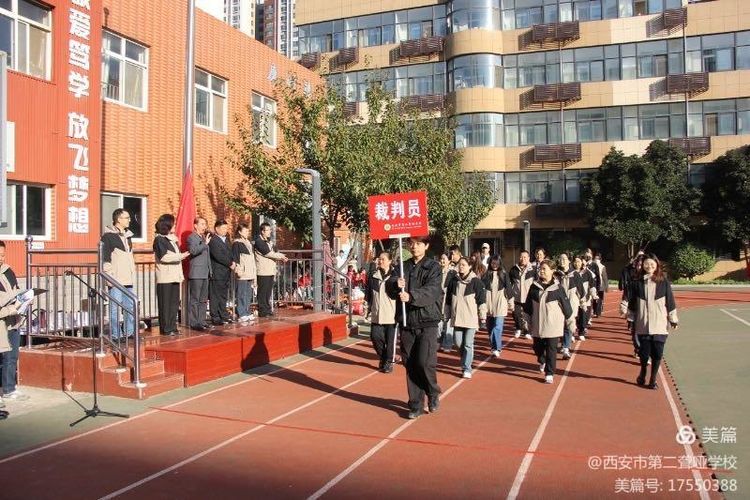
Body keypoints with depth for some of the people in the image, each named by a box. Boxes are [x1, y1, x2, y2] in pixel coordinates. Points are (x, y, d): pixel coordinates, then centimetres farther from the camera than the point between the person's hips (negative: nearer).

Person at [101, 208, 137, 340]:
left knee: (130, 306, 10)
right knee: (115, 307, -3)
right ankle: (115, 335, 3)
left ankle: (130, 332, 19)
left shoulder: (127, 235, 17)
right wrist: (110, 274, -12)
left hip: (128, 279, 7)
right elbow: (104, 257, -9)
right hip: (116, 279, -7)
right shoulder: (108, 236, -7)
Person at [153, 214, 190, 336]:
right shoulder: (159, 239, -6)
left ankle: (172, 327, 14)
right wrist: (181, 256, -15)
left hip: (174, 277, 8)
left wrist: (181, 274, 17)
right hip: (165, 278, -8)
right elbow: (164, 256, -17)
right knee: (165, 304, -3)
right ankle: (166, 329, 1)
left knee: (174, 303, 8)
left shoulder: (173, 239, 19)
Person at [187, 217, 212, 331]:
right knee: (194, 300, -4)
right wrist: (205, 243, -29)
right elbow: (193, 251, -24)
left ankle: (201, 321, 16)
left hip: (205, 273, 8)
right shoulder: (191, 238, -5)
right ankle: (193, 323, -1)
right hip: (196, 274, -8)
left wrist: (210, 270, 17)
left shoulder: (204, 237, 19)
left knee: (203, 300, 11)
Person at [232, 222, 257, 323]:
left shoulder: (249, 243, 18)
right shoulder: (237, 243, -6)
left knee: (249, 295, 11)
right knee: (242, 295, -6)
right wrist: (238, 270, -20)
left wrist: (254, 273, 21)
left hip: (250, 273, 8)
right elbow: (235, 258, -12)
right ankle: (241, 314, -2)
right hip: (242, 274, -8)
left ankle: (247, 313, 17)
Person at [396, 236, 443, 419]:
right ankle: (416, 405, 17)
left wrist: (411, 295, -33)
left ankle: (433, 393, 18)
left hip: (427, 321, -4)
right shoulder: (403, 267, 11)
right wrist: (397, 286, -16)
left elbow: (431, 290, -17)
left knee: (425, 362, -11)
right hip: (407, 322, 4)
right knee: (410, 365, 6)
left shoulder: (433, 267, -1)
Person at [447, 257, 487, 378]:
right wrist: (448, 313, 16)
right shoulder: (454, 281, 8)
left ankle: (467, 369, 4)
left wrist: (483, 316, -5)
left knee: (468, 344, -3)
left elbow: (481, 299, -5)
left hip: (471, 318, -4)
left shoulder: (476, 281, -5)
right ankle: (466, 360, 33)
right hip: (457, 317, 4)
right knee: (458, 342, 8)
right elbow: (448, 299, 16)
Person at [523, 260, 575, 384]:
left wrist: (571, 323, 1)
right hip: (537, 325, 3)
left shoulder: (558, 288, -7)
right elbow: (528, 305, 10)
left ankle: (549, 374, 7)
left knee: (551, 349, -2)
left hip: (553, 325, -3)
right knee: (537, 347, 13)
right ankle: (542, 361, 43)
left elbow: (566, 306, -2)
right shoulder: (534, 286, 2)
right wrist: (528, 320, 13)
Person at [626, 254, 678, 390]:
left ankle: (653, 379, 18)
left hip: (660, 324, 0)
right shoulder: (638, 283, 3)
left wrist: (673, 319, 3)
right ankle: (642, 373, 29)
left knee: (657, 353, 1)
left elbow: (670, 301, 3)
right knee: (644, 352, 2)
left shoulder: (664, 282, 0)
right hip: (643, 324, 0)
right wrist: (631, 319, 8)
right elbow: (632, 302, 8)